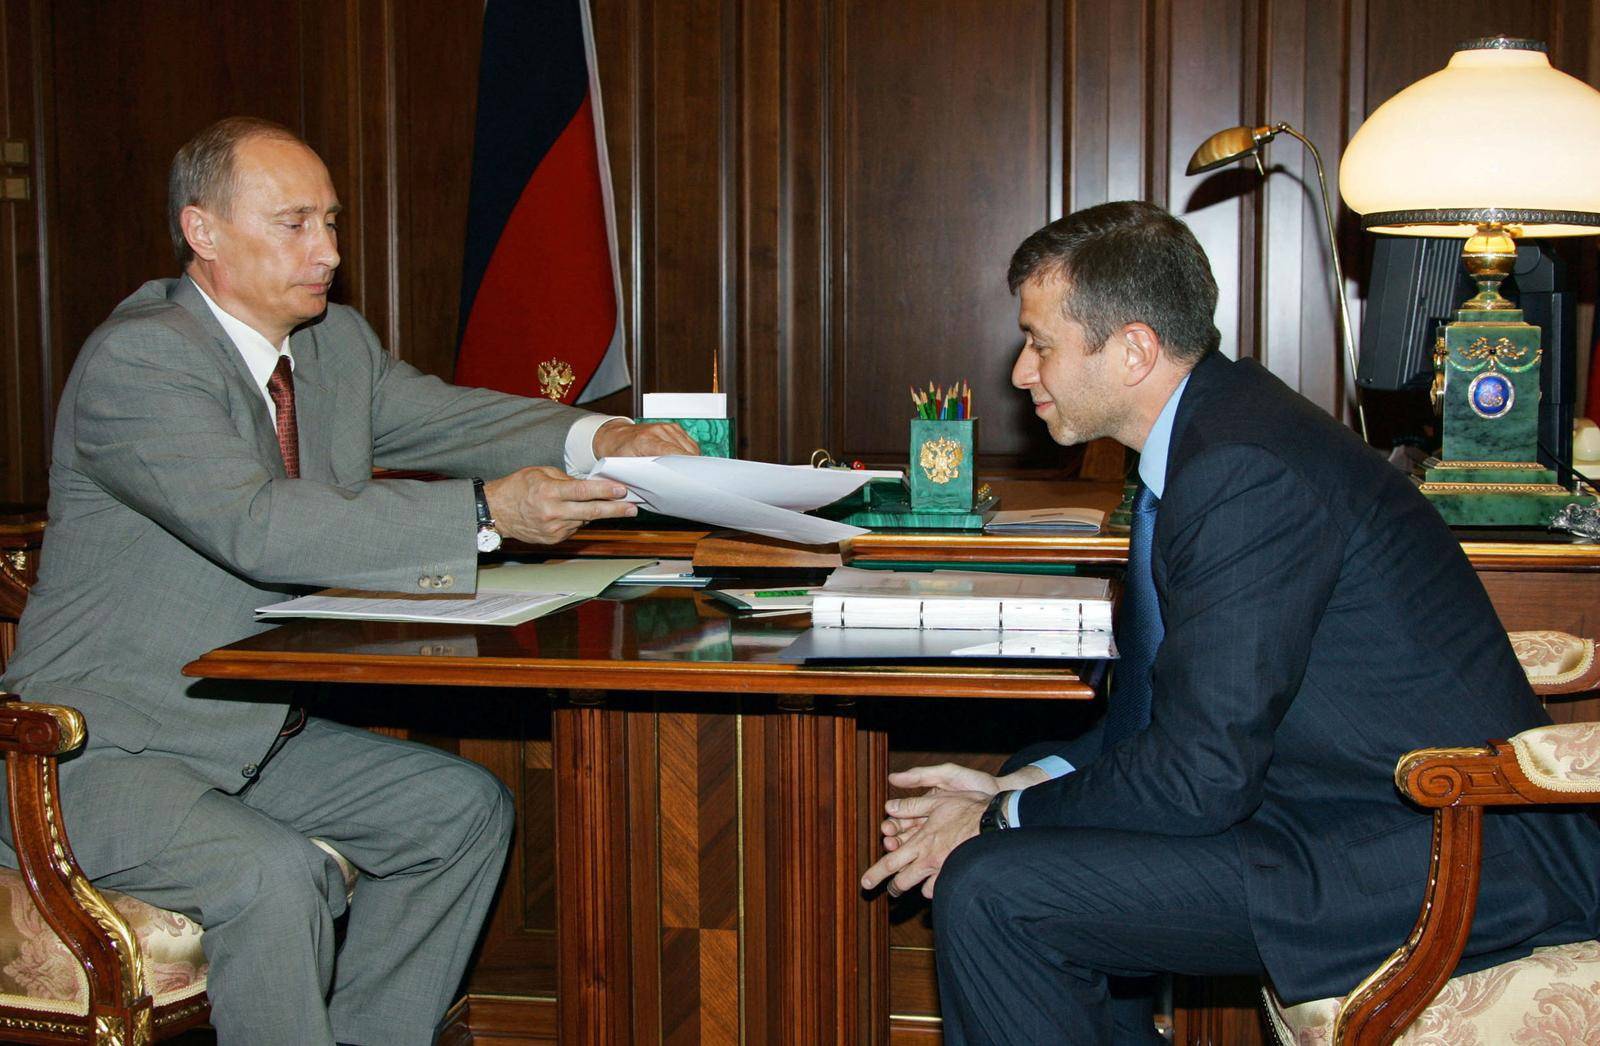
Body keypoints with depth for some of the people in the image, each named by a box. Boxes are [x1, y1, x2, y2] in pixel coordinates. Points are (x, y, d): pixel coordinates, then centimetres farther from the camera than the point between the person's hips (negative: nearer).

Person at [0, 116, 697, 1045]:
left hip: (255, 730, 9)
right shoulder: (136, 359, -21)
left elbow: (447, 418, 6)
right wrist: (487, 514, -36)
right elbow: (260, 526, -32)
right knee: (276, 874, -30)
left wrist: (597, 437, -15)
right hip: (103, 748, -8)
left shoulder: (337, 343, 6)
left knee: (466, 808, 1)